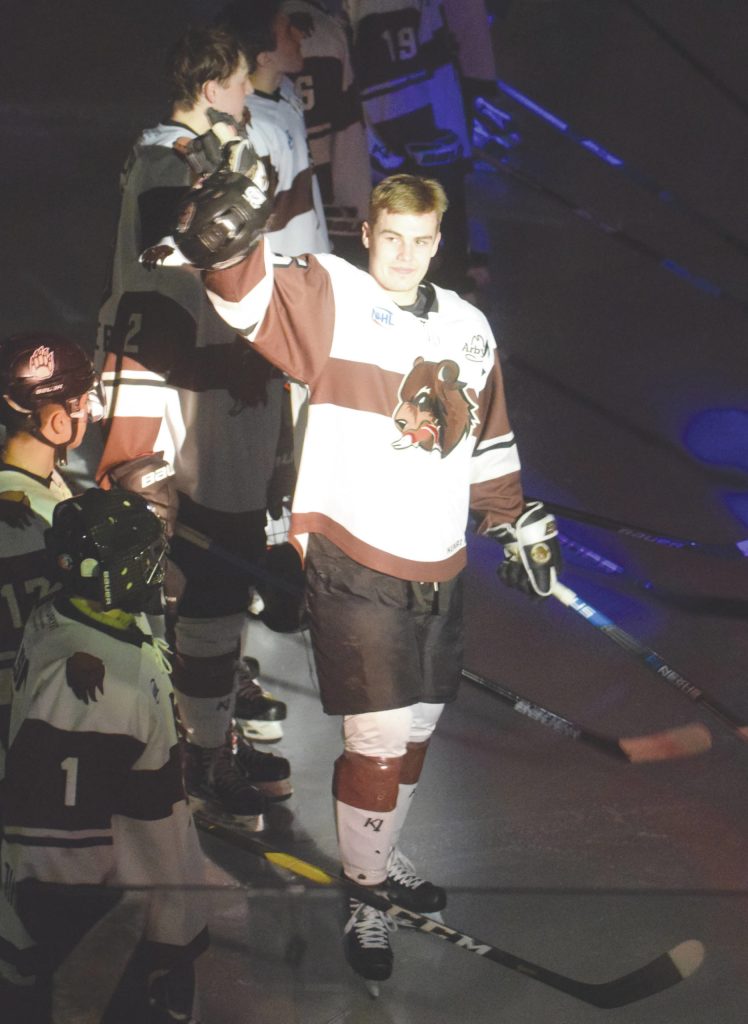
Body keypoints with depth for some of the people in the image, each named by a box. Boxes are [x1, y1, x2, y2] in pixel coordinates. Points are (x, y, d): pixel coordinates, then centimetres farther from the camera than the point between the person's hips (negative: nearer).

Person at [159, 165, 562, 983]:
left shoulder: (470, 329, 11)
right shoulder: (333, 300, -7)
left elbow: (488, 440, 22)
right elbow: (256, 294, -27)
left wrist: (516, 525, 23)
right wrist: (223, 241, -47)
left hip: (438, 571, 6)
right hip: (352, 560, -6)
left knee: (417, 730, 16)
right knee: (378, 739, -4)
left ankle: (384, 858, 39)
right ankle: (364, 898, 15)